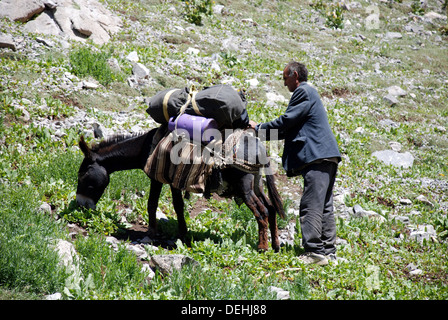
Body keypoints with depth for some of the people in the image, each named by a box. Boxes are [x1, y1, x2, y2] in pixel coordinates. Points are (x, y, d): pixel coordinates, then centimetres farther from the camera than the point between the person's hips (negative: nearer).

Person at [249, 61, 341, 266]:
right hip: (326, 157, 11)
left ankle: (314, 251, -13)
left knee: (311, 206, -11)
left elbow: (286, 122, -10)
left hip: (317, 158, -11)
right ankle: (327, 251, 13)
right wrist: (262, 132, 21)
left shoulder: (304, 92, -6)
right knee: (324, 206, 10)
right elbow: (292, 129, 26)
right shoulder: (308, 93, 26)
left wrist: (260, 128, 2)